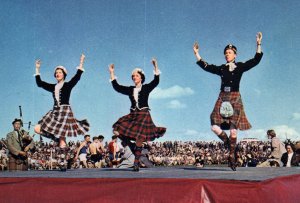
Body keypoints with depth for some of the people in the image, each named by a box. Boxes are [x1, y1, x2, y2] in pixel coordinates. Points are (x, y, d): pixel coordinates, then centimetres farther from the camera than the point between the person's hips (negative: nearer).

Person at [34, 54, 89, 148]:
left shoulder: (68, 85, 2)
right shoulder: (53, 87, 16)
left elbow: (77, 77, -12)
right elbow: (39, 83, 18)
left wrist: (81, 63, -19)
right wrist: (37, 69, 19)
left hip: (65, 111, -6)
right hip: (55, 112, 6)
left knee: (62, 137, -9)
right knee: (37, 129, -3)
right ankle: (57, 137, 8)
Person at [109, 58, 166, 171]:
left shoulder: (146, 88, 3)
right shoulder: (130, 90, 13)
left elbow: (156, 82, -12)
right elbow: (117, 87, 11)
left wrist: (156, 68, -21)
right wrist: (112, 73, 9)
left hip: (144, 115, -5)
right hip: (132, 115, 5)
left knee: (139, 138, -14)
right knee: (117, 130, -9)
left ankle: (136, 162, -9)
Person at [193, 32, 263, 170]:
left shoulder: (240, 67, 7)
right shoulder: (221, 68, 15)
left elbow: (256, 60, -2)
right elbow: (206, 66, 20)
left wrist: (258, 44, -10)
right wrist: (196, 53, 19)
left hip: (234, 98, -3)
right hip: (222, 98, 3)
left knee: (233, 129, -6)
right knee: (215, 127, -12)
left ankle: (231, 155, 8)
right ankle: (228, 143, 14)